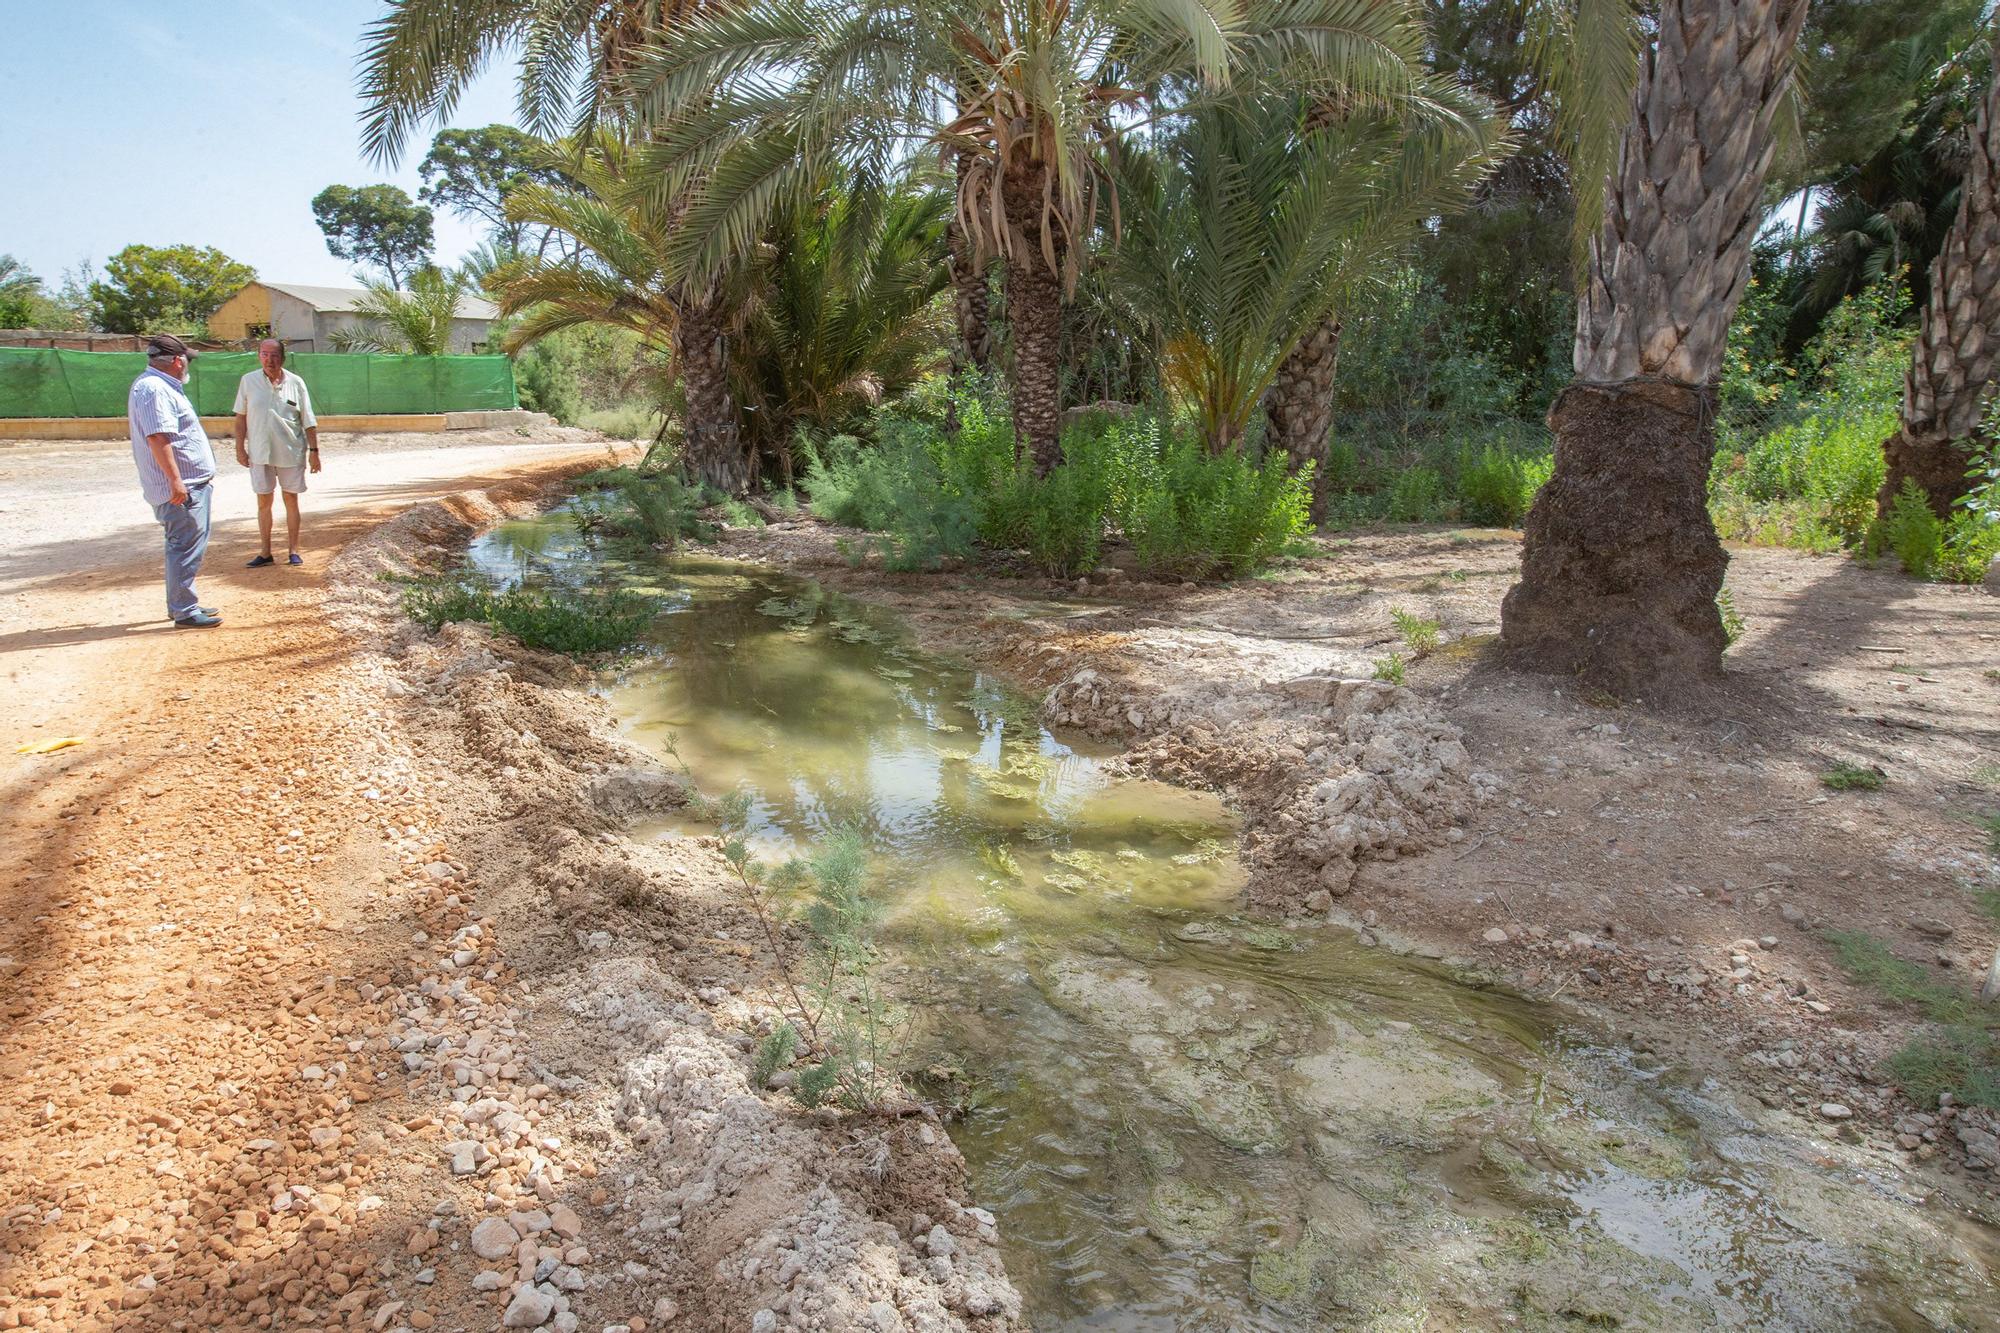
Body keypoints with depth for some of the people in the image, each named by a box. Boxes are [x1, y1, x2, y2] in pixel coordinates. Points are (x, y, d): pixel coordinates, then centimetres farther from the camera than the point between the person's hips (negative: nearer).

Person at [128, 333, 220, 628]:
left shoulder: (161, 386, 18)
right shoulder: (154, 389, -16)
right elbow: (157, 437, -24)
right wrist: (175, 480, -27)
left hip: (190, 483, 11)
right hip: (181, 487, -11)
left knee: (187, 546, 18)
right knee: (186, 547, -8)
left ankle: (184, 602, 27)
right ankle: (184, 612, -4)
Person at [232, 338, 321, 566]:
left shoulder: (295, 383, -3)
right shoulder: (248, 381, -1)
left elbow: (309, 421, 0)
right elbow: (241, 417, 5)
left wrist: (314, 451, -3)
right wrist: (240, 448, 2)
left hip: (291, 453, -1)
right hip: (260, 453, 1)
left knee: (291, 501, 6)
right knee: (263, 503, 7)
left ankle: (293, 550, 15)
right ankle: (265, 552, 15)